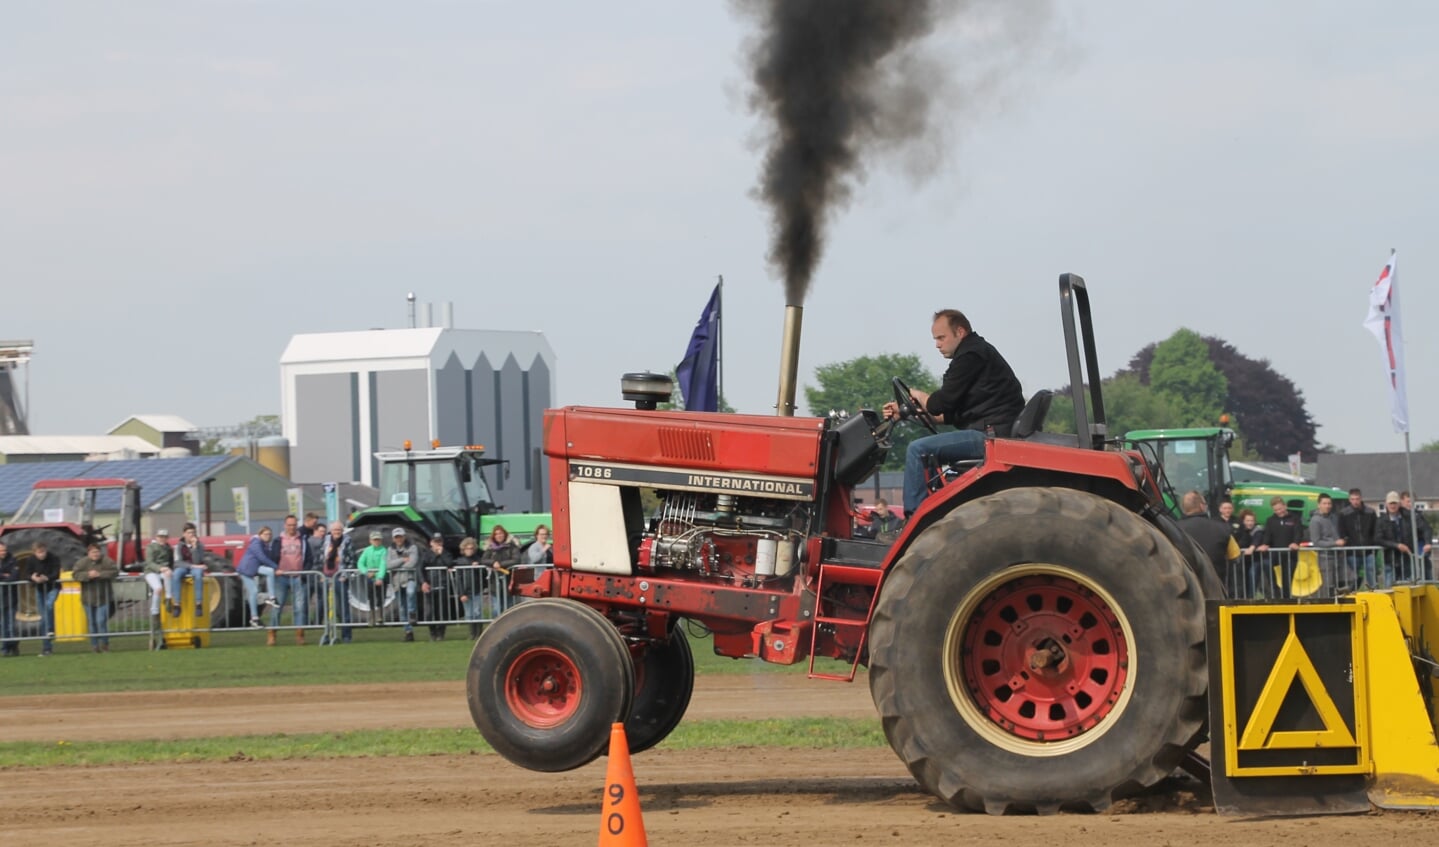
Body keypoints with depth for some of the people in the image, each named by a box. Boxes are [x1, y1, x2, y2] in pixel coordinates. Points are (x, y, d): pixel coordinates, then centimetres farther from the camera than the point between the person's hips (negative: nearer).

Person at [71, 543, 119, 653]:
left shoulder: (107, 561, -6)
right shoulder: (82, 562, -3)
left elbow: (115, 572, -14)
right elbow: (75, 574, -10)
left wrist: (100, 574, -22)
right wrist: (88, 575, -25)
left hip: (103, 598, -2)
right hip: (88, 598, 2)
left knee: (101, 622, -9)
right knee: (92, 623, 8)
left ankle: (104, 644, 6)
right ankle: (94, 645, 18)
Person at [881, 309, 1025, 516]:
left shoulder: (971, 356, -10)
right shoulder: (978, 353, 23)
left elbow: (940, 404, -13)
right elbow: (951, 414, 23)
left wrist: (917, 395, 8)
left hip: (992, 435, -11)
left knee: (918, 450, -14)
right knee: (926, 452, 22)